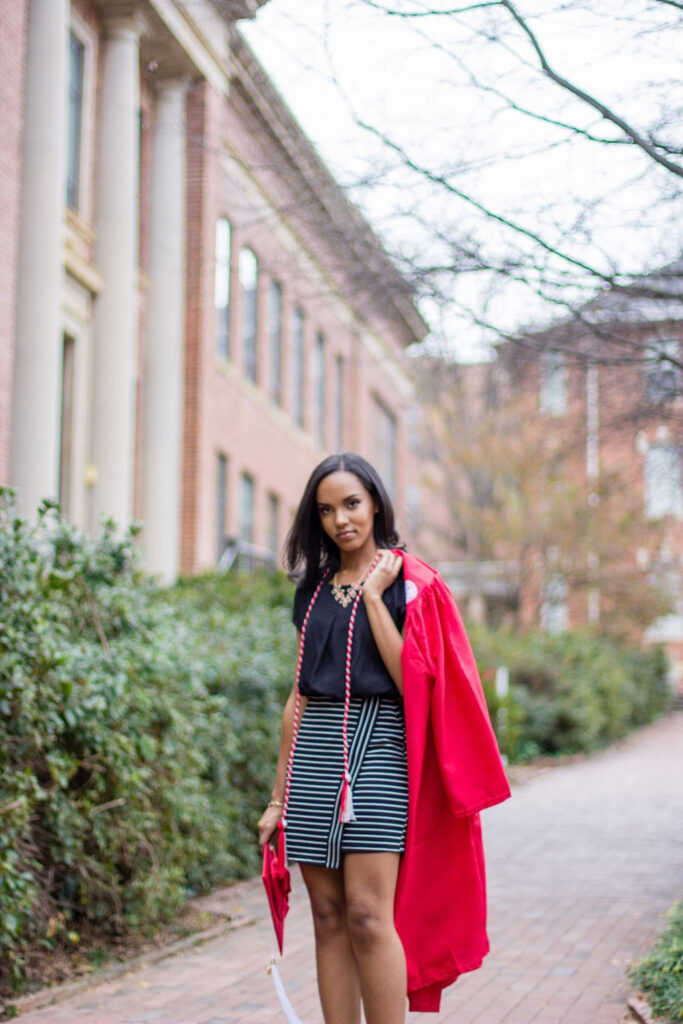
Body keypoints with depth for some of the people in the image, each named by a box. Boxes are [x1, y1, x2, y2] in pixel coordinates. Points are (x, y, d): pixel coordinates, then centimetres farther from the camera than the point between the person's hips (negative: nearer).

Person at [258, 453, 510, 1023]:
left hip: (378, 746, -5)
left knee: (367, 915, -13)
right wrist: (279, 798, 14)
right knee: (329, 917, 3)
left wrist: (372, 594, -9)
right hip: (315, 749, 5)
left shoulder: (412, 582, 1)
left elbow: (413, 679, -11)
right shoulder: (315, 588, 16)